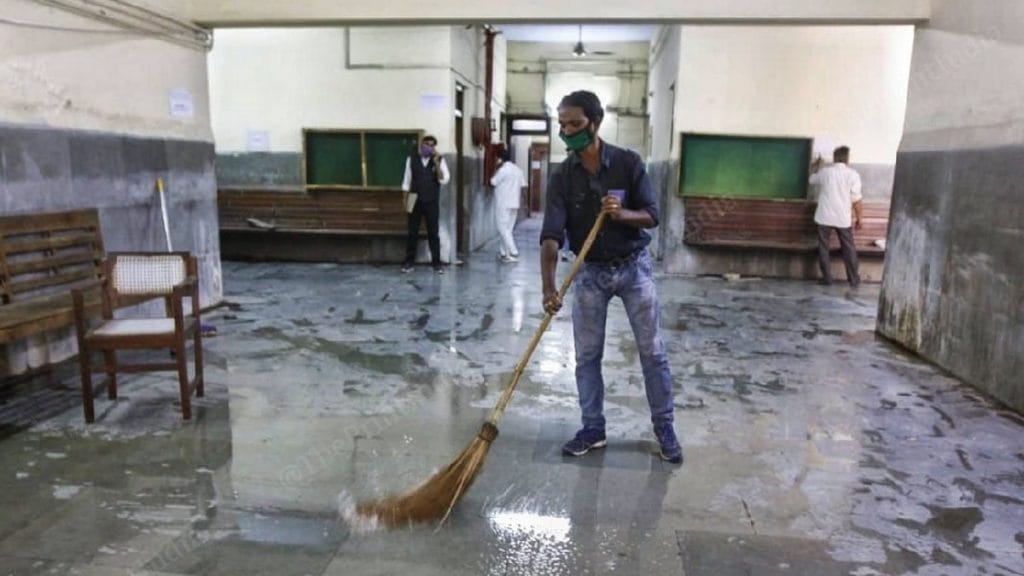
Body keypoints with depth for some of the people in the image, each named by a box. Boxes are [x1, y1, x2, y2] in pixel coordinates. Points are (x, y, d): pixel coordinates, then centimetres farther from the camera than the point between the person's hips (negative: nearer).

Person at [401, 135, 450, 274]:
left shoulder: (439, 160, 0)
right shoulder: (412, 159, 3)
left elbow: (444, 180, -11)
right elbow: (407, 181, 6)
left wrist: (436, 162, -17)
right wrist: (405, 200, 1)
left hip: (432, 202, -1)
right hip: (415, 202, 1)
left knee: (433, 233, 3)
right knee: (412, 232, 5)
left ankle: (436, 262, 11)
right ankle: (408, 262, 13)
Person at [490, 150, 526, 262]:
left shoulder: (503, 169, -13)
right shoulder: (517, 169, 11)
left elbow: (493, 182, -7)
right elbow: (523, 185, 10)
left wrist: (497, 169, 2)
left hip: (503, 204, -8)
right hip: (514, 203, 8)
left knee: (503, 229, -4)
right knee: (508, 229, 14)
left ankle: (514, 253, -10)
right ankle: (503, 252, 18)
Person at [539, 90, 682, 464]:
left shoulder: (628, 163, -11)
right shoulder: (561, 178, -9)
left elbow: (652, 216, -8)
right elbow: (551, 235, -19)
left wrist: (622, 213, -30)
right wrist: (549, 286, -33)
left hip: (633, 266, -1)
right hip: (589, 271, 1)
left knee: (652, 350, 5)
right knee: (587, 355, 6)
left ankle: (664, 427, 21)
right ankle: (593, 429, 21)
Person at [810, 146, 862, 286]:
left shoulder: (824, 172, -4)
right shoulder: (852, 174, -9)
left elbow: (812, 179, 20)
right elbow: (856, 199, -7)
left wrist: (816, 165, 36)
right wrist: (858, 218, 4)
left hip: (824, 217, 0)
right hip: (843, 219, 0)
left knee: (823, 248, 11)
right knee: (848, 249, 11)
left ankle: (827, 278, 12)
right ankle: (854, 279, 17)